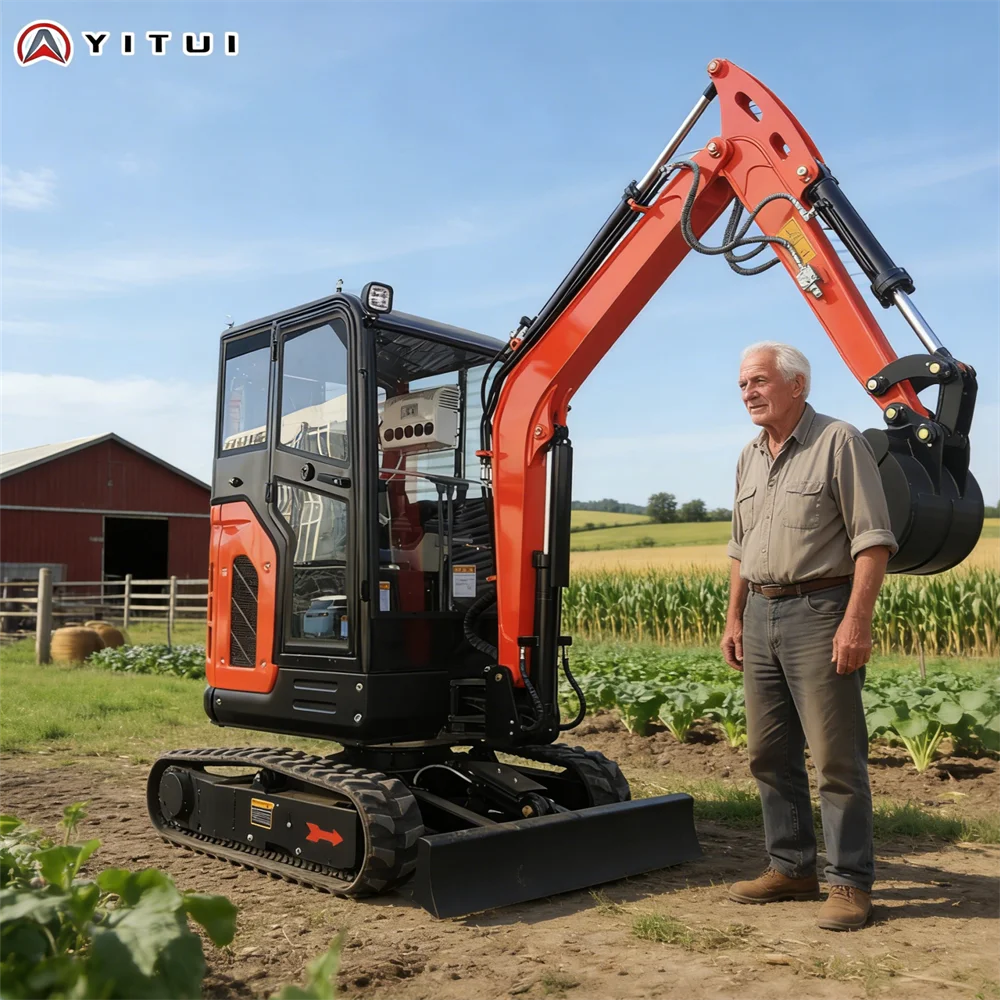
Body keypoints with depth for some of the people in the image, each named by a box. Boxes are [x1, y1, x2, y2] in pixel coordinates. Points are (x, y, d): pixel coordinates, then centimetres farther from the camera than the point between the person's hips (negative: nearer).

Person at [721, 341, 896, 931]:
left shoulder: (839, 442, -7)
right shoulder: (750, 457, 15)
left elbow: (873, 539, -13)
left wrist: (857, 620, -20)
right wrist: (734, 618, 16)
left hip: (819, 611, -7)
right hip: (762, 613, 8)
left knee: (837, 757, -2)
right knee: (771, 754, 12)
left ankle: (851, 883, 10)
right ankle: (792, 869, 24)